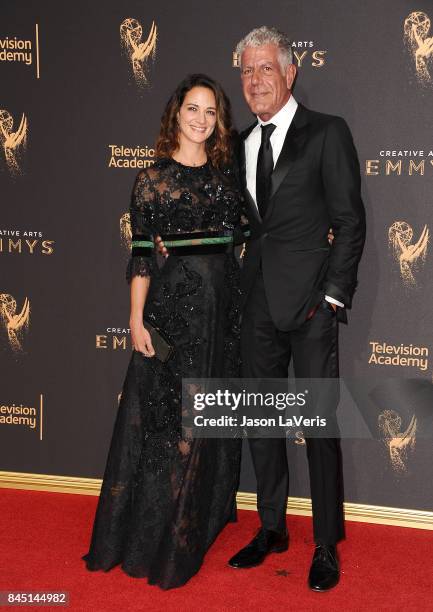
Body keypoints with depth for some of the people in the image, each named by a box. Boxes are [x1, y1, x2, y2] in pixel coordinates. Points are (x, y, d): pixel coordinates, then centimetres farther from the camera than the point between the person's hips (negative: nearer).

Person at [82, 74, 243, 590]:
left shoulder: (225, 173, 10)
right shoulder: (154, 179, -2)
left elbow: (236, 238, 12)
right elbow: (141, 254, -5)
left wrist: (244, 303, 7)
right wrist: (137, 319, -11)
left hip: (224, 303, 5)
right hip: (174, 301, -4)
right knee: (169, 417, 0)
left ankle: (203, 518, 29)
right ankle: (157, 533, 14)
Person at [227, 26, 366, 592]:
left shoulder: (327, 133, -3)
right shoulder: (242, 144, 14)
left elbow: (349, 221, -6)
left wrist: (332, 296, -12)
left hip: (310, 301, -6)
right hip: (258, 302, 6)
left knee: (319, 425, 0)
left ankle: (327, 545, 13)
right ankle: (271, 529, 28)